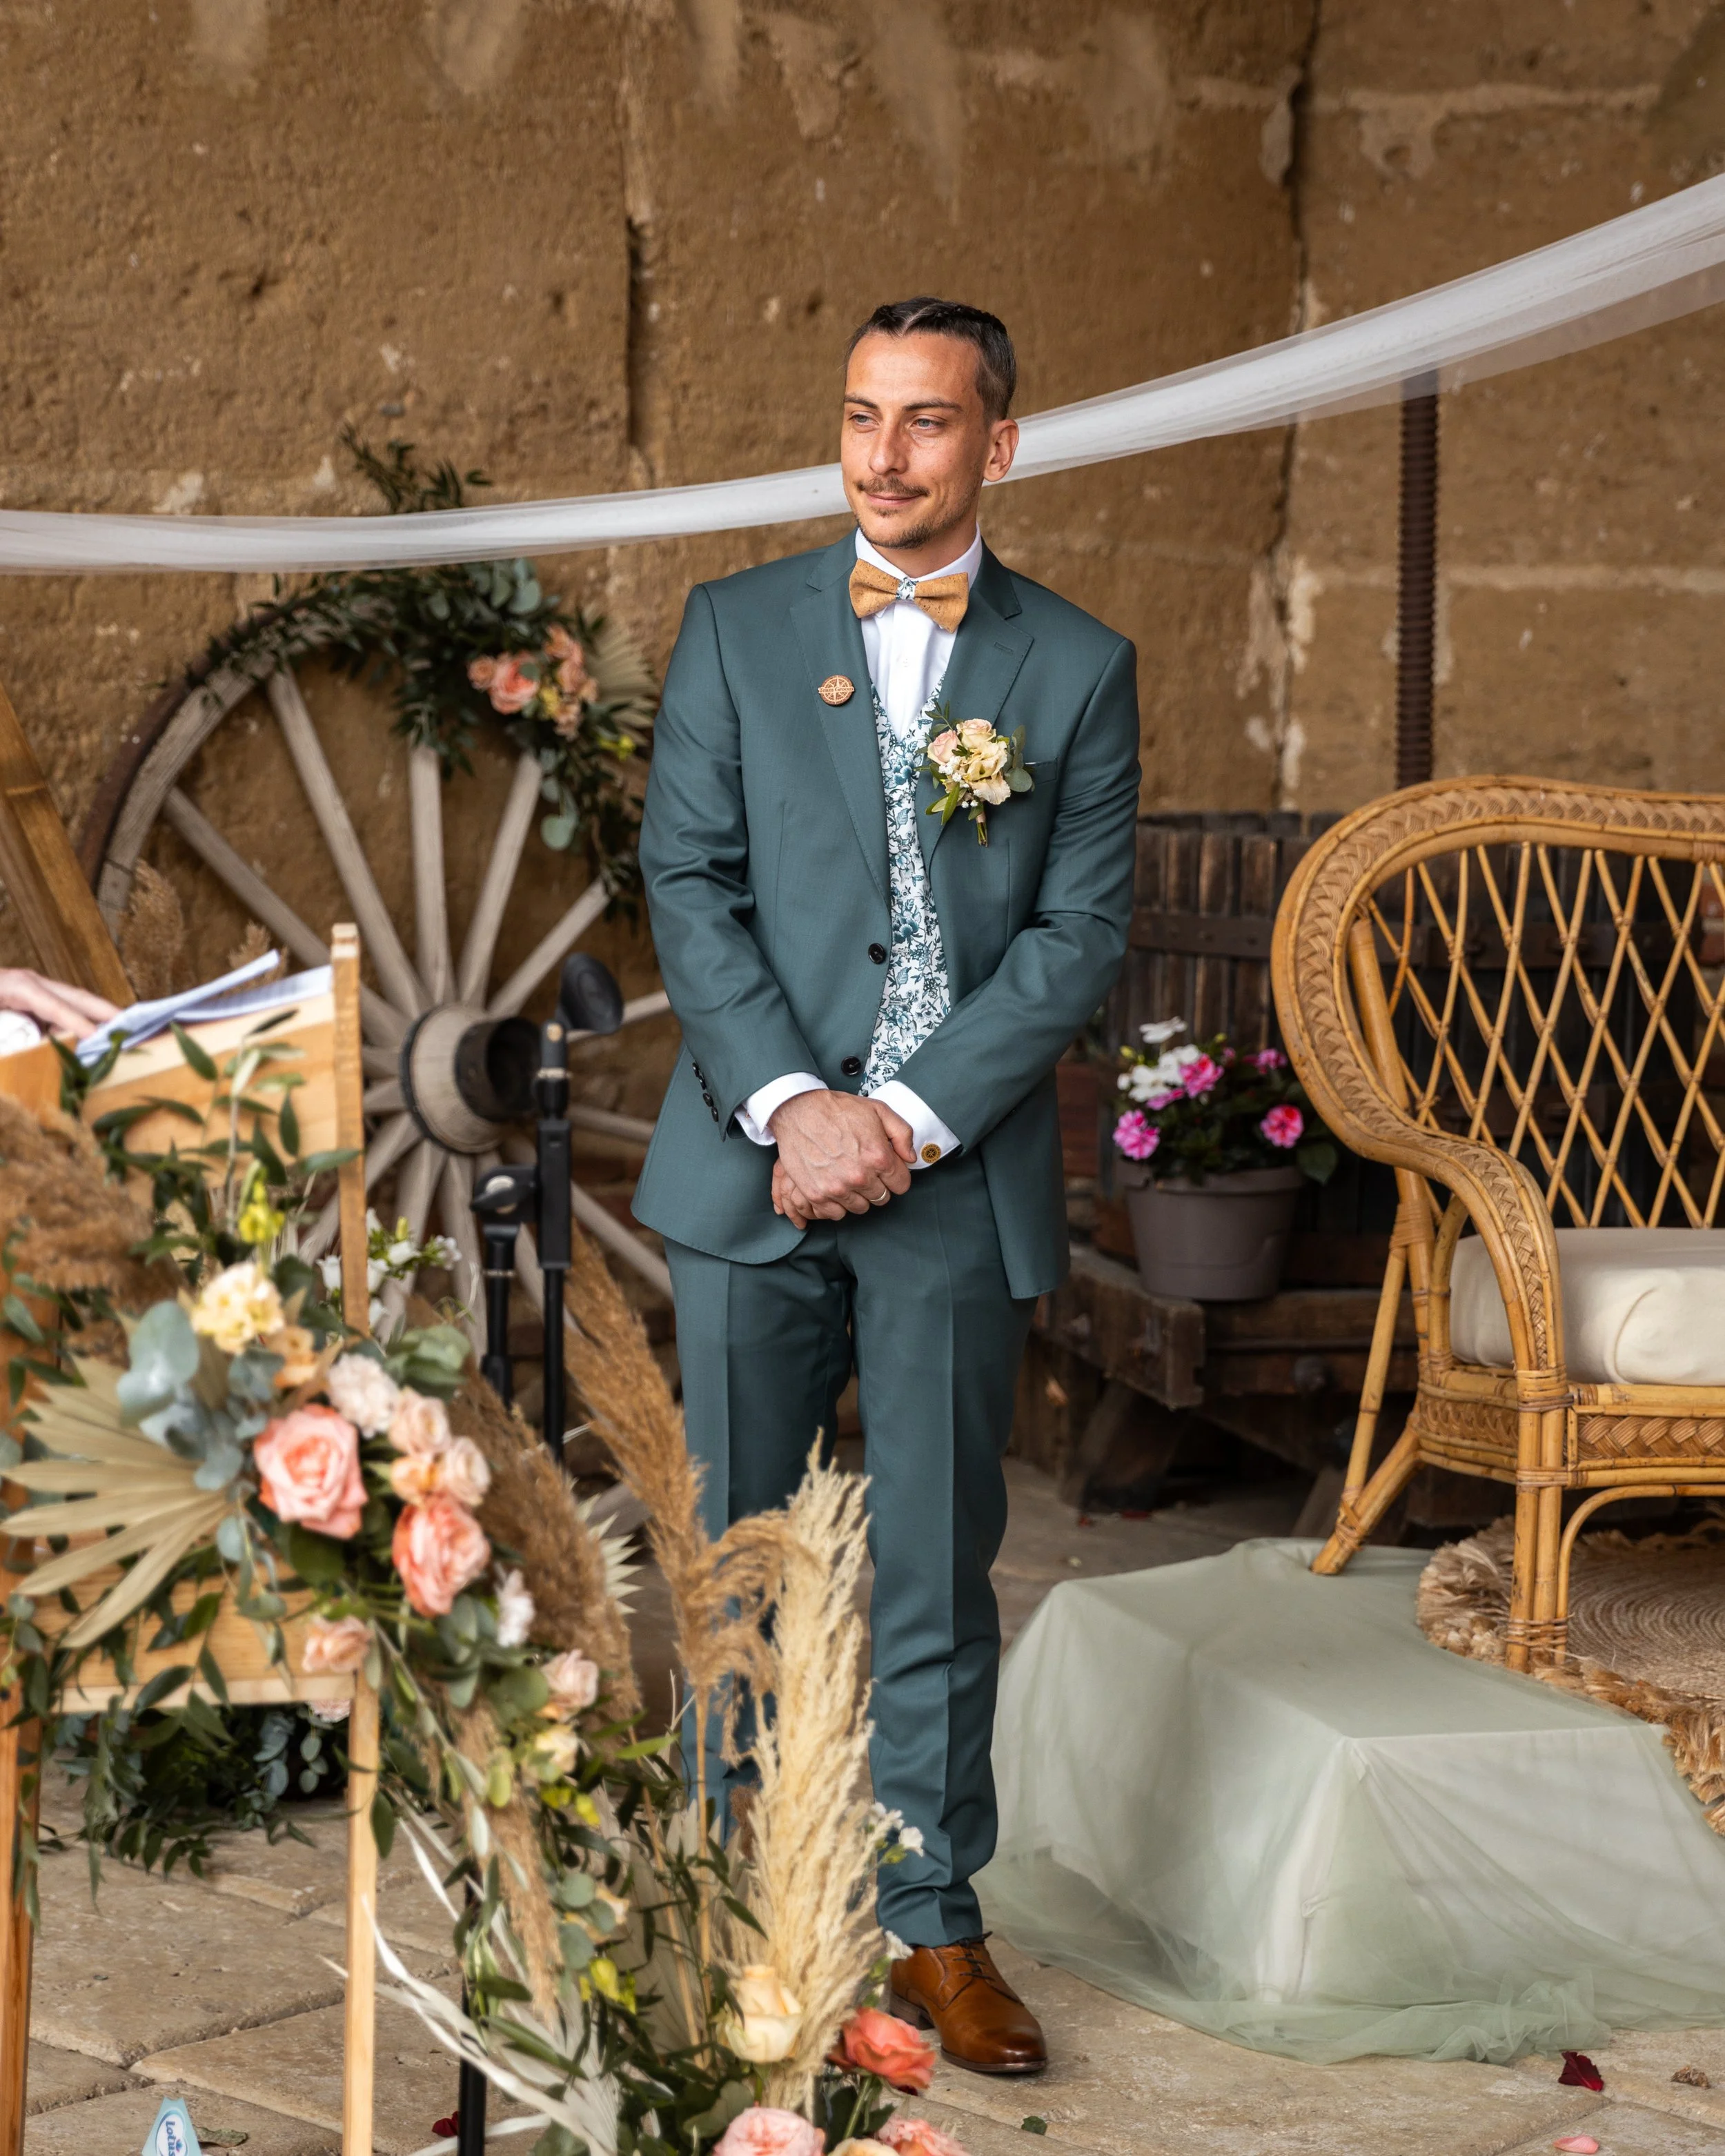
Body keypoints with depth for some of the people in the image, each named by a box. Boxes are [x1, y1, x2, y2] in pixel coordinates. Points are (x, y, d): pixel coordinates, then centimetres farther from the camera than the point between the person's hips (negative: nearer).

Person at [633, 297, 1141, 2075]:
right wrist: (791, 1104, -13)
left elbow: (1081, 931, -2)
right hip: (752, 1172, 1)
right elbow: (687, 881, 0)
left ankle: (933, 1926, 17)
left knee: (936, 1577, 5)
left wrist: (908, 1118, -12)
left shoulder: (1078, 669, 4)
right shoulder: (737, 627, 6)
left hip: (960, 1186, -1)